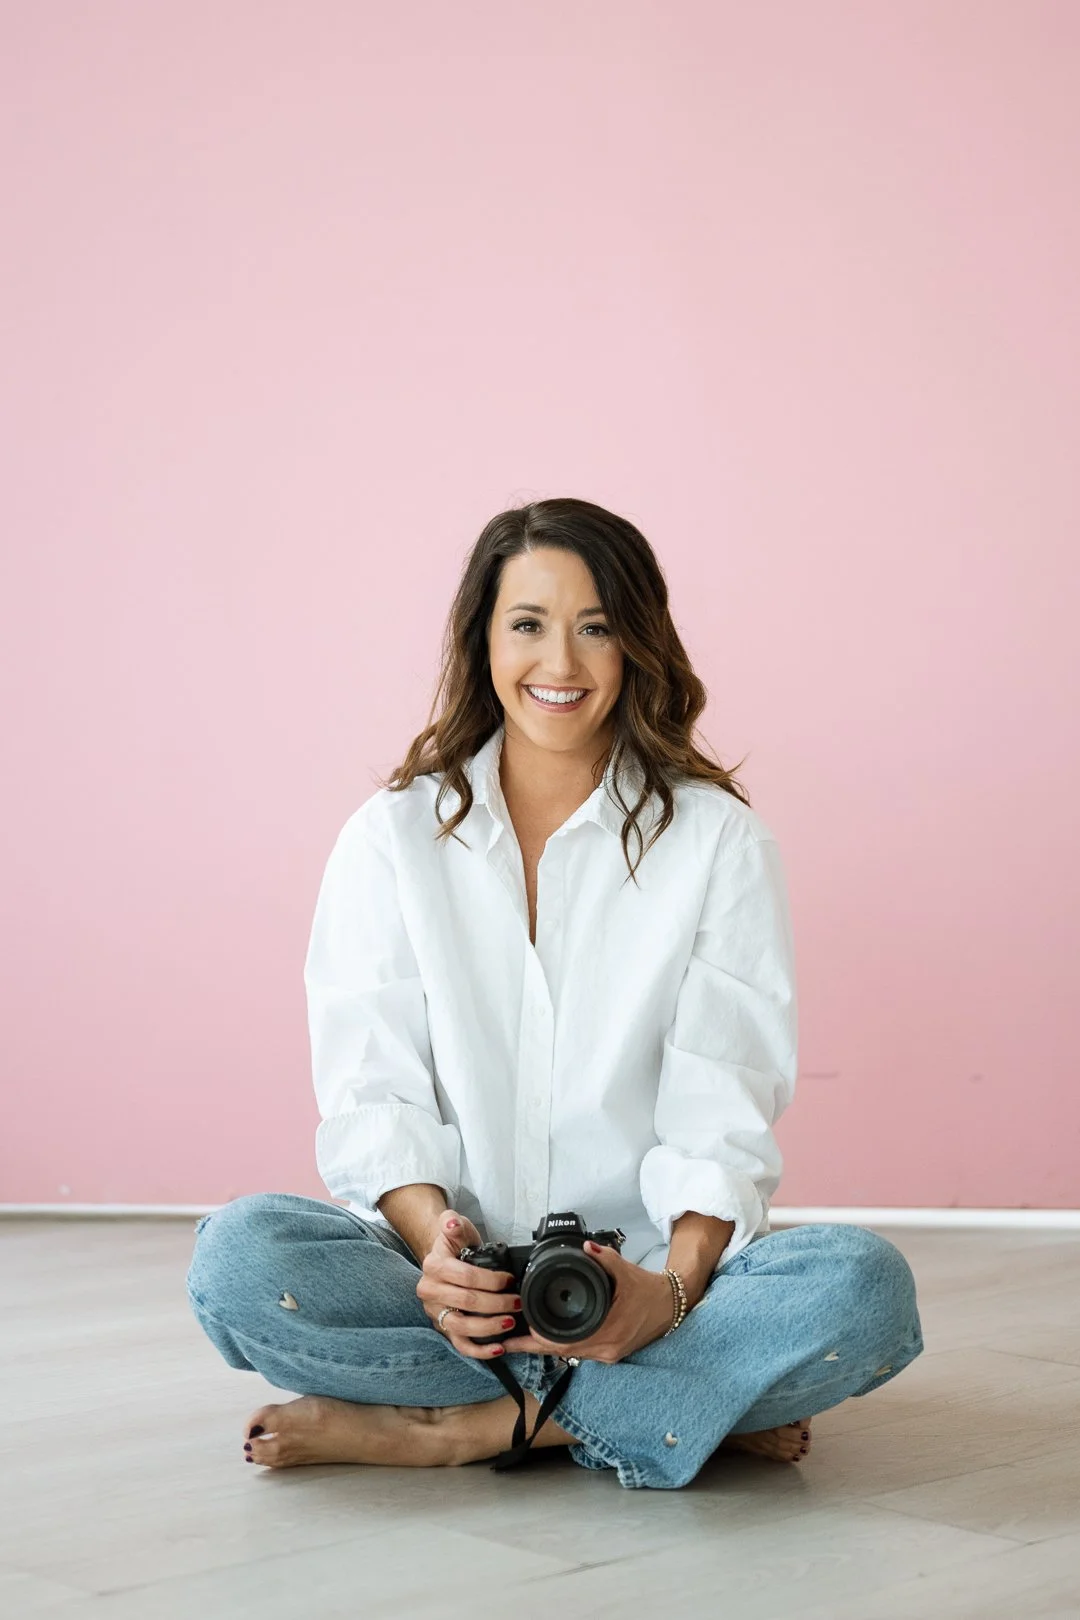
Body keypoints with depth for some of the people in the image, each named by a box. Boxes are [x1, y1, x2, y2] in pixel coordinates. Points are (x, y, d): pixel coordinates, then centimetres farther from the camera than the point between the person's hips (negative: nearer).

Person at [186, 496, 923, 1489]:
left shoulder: (718, 840, 4)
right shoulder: (393, 837, 8)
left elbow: (725, 1112, -3)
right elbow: (371, 1091, 0)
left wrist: (673, 1285, -22)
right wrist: (436, 1243, -21)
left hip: (649, 1268, 0)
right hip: (449, 1266, 1)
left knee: (865, 1286, -29)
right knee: (239, 1256, -29)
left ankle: (447, 1428, -23)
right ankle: (706, 1405, -21)